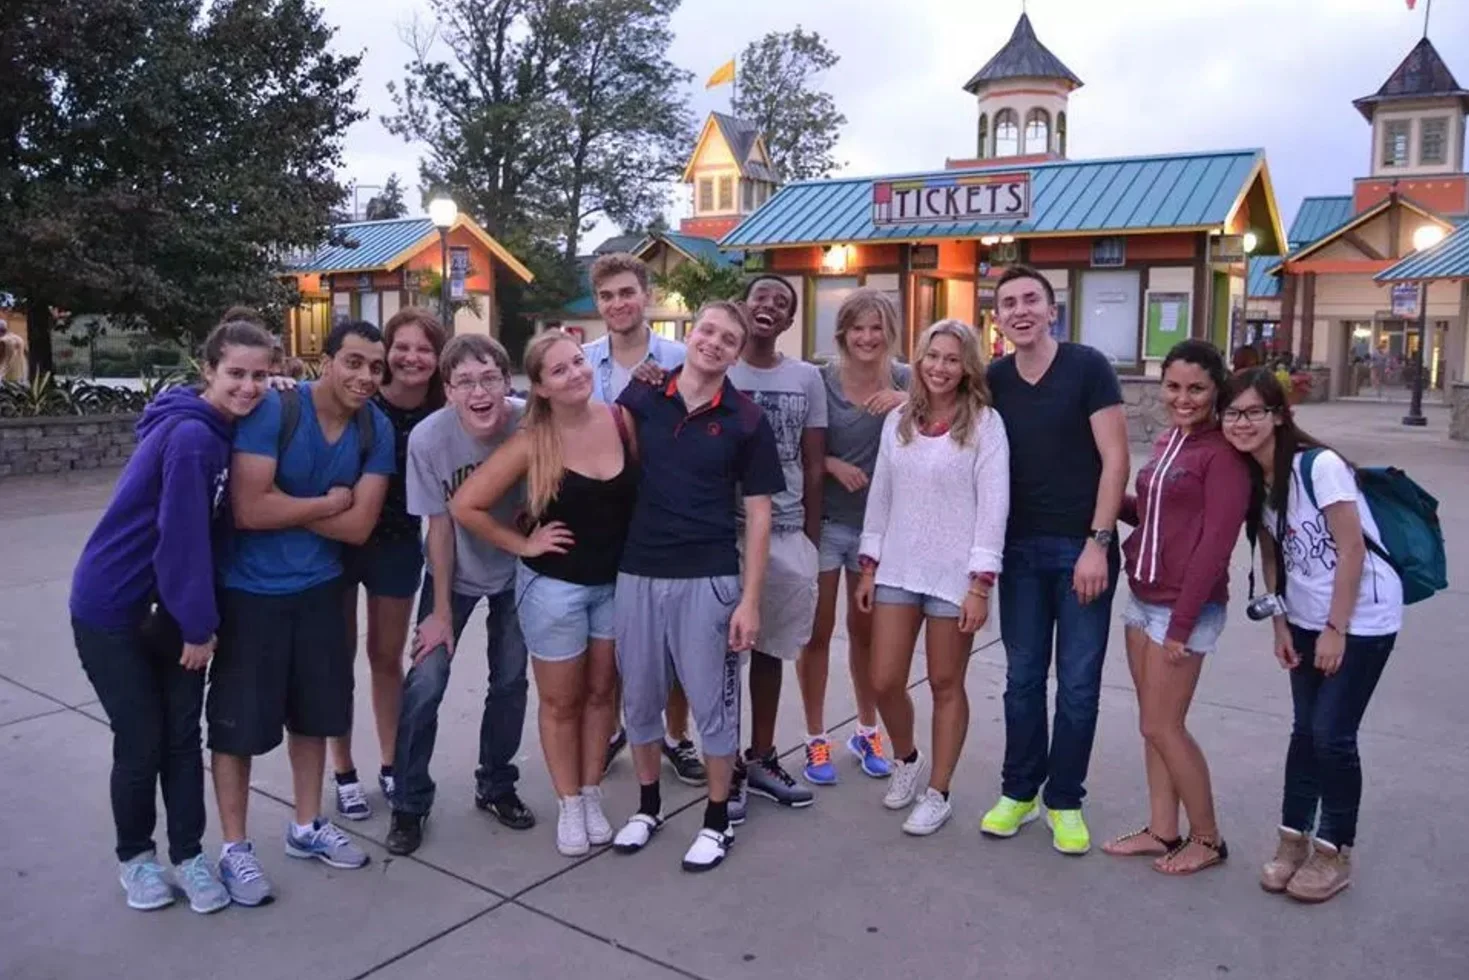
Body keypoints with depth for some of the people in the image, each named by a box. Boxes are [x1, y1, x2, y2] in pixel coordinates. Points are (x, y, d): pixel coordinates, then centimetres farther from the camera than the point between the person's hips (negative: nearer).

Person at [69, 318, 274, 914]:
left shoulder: (230, 430, 1)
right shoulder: (191, 435, -25)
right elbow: (181, 535, -24)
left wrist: (196, 618, 3)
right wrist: (199, 624, -17)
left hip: (170, 604, 7)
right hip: (111, 608, -7)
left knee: (183, 737, 10)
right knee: (141, 743, 4)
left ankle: (188, 856, 22)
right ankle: (134, 857, 26)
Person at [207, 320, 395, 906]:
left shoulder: (376, 429, -7)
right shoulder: (272, 411, -20)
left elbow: (359, 526, -11)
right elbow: (249, 509, -27)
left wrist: (283, 507, -17)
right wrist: (327, 502, -16)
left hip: (319, 588, 5)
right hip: (249, 591, -5)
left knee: (315, 711, 17)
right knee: (239, 720, 4)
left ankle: (306, 828, 35)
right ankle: (234, 849, 22)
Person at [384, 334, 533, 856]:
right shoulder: (428, 437, -26)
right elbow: (440, 524, -15)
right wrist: (441, 610, -10)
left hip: (515, 569, 1)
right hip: (454, 571, -1)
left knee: (511, 681, 8)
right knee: (424, 684, -8)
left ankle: (496, 786, 31)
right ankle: (409, 804, 13)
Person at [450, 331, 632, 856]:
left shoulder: (621, 420, -8)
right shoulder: (532, 442, -15)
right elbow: (465, 505, -11)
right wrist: (522, 544, -8)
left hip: (617, 582, 3)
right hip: (554, 586, -3)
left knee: (601, 692, 15)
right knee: (561, 701, 11)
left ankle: (592, 795, 33)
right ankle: (569, 805, 28)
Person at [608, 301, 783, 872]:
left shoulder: (746, 421, -3)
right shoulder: (641, 397, 2)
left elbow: (757, 513, -2)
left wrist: (750, 599, -8)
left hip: (708, 579, -2)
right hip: (637, 573, 3)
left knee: (712, 703, 6)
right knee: (639, 699, 14)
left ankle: (717, 821, 24)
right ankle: (647, 806, 34)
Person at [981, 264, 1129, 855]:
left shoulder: (1087, 367, -7)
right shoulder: (993, 380, 5)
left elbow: (1114, 459, -9)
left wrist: (1097, 543, -14)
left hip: (1082, 546, -3)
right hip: (1020, 548, 3)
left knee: (1078, 683, 5)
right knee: (1023, 677, 11)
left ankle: (1065, 801, 20)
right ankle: (1019, 791, 25)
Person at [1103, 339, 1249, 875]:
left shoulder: (1223, 453, -14)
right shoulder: (1166, 442, 11)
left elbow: (1216, 542, -17)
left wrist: (1182, 621, -18)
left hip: (1186, 607, -8)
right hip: (1143, 599, 8)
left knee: (1163, 726, 0)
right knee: (1153, 723, 13)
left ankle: (1207, 839, 18)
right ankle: (1162, 830, 26)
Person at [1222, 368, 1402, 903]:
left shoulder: (1319, 466, -21)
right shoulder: (1252, 478, 0)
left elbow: (1352, 551, -18)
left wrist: (1336, 630, -15)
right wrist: (1280, 626, 3)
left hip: (1361, 618, -6)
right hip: (1306, 619, 6)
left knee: (1333, 735, -3)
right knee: (1306, 729, 12)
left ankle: (1334, 852, 15)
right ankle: (1293, 839, 24)